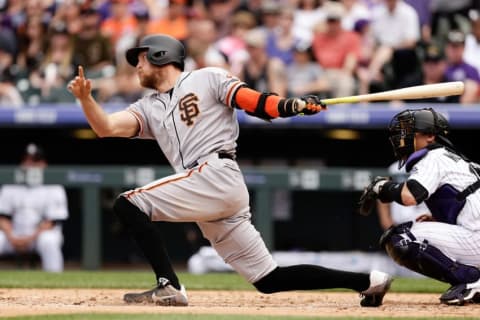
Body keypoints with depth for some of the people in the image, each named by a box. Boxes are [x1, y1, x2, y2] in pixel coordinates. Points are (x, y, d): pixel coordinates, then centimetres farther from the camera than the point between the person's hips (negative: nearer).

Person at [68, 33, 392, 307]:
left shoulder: (208, 78, 8)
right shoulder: (149, 108, 26)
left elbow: (257, 102, -3)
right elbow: (108, 127, 12)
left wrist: (294, 105, -20)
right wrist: (85, 97, -4)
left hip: (217, 175, -7)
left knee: (128, 205, -12)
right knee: (269, 279, 4)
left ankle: (169, 286, -15)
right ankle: (369, 281, 7)